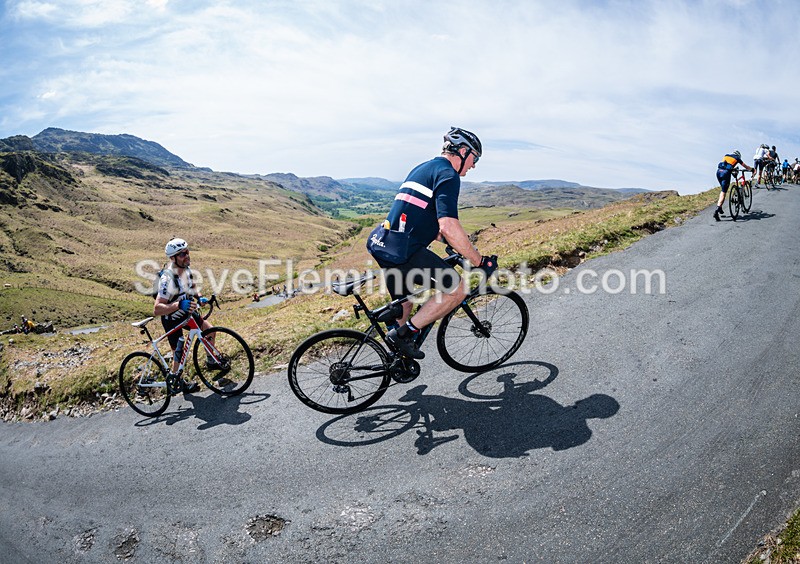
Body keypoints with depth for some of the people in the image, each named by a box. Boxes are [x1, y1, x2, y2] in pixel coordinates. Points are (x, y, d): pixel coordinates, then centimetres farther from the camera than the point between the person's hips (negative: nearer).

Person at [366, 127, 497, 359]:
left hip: (382, 244, 10)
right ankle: (405, 333, 1)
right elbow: (449, 226, -23)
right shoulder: (448, 174, -9)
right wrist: (481, 261, -15)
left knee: (403, 304, 25)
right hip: (403, 251, -10)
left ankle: (399, 357, 37)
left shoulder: (423, 168, 22)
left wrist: (451, 242, 35)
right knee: (456, 289, -2)